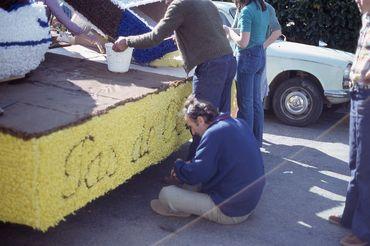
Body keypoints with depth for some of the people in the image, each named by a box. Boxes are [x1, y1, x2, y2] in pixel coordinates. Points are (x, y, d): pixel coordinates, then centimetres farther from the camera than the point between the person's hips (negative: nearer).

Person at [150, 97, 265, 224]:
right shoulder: (239, 123, 5)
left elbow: (195, 174, -21)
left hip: (230, 212, -9)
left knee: (166, 193, -8)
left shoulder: (214, 134, -22)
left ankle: (176, 209, 20)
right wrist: (189, 165, 9)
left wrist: (179, 165, 0)